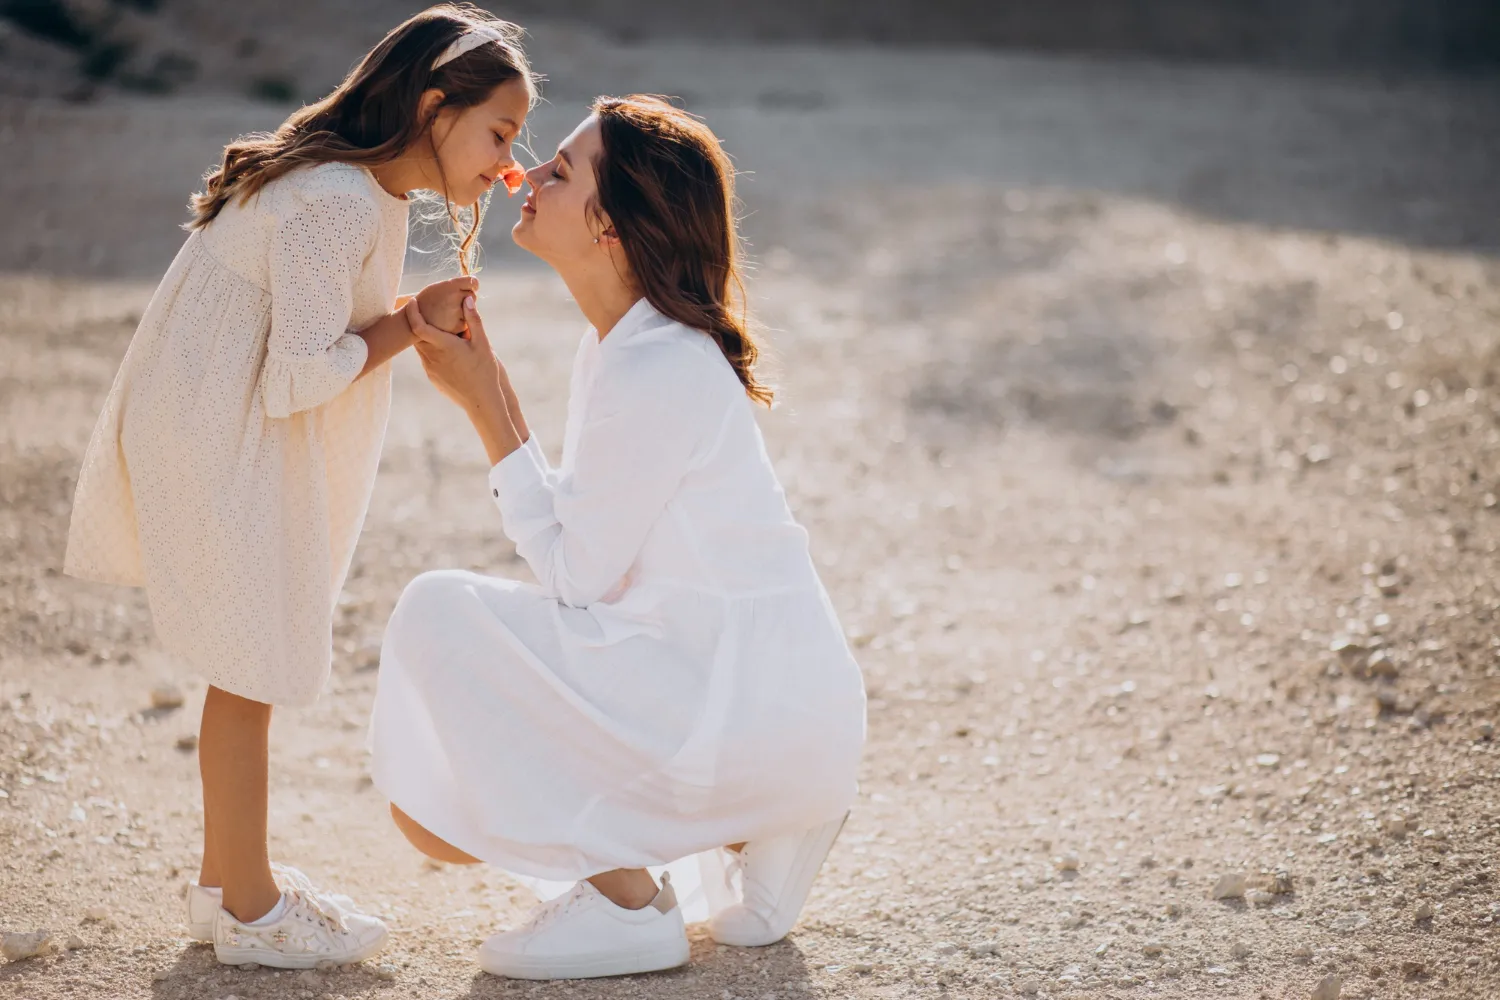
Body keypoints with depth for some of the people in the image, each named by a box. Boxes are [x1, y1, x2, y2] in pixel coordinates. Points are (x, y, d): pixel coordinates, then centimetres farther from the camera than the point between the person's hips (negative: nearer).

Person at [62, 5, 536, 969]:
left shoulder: (370, 191, 7)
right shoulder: (336, 204, -25)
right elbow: (301, 374, -26)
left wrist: (421, 314, -2)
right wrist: (410, 323, -16)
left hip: (227, 439, 10)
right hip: (219, 447, -10)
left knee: (253, 665, 17)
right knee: (250, 670, 0)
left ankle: (228, 876, 31)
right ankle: (249, 909, 13)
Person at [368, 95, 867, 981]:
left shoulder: (658, 371, -24)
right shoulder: (618, 345, 7)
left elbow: (574, 573, -16)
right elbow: (589, 546, 8)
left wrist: (483, 404, -14)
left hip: (750, 704, -10)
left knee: (442, 613, -13)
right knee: (433, 810, 15)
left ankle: (628, 906, -4)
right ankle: (763, 828, 13)